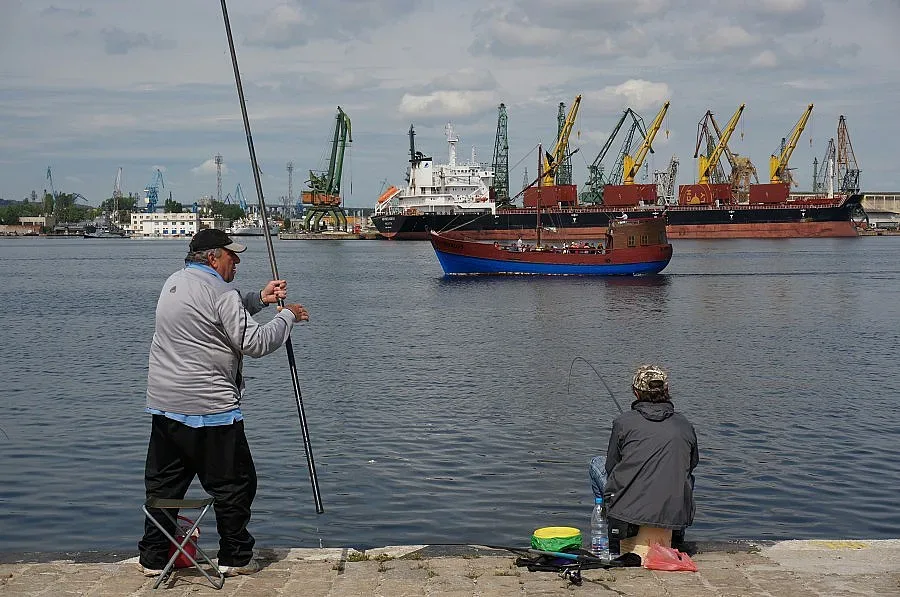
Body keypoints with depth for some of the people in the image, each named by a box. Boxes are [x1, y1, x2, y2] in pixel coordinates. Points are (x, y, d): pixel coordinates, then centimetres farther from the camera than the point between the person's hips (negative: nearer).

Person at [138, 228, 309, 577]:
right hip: (209, 408, -8)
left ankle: (154, 559, 19)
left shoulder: (174, 283, 14)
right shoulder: (220, 292, -14)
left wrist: (258, 299, 19)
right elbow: (255, 343, -15)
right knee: (234, 484, 5)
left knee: (163, 484, 14)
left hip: (163, 404, 9)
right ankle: (235, 558, 12)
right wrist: (287, 316, -2)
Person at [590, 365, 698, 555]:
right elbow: (692, 463, 22)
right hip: (676, 515, 3)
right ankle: (676, 534, 30)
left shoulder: (624, 422, 1)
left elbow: (611, 467, 11)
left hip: (629, 510, -3)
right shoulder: (684, 425, 7)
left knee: (597, 463, 25)